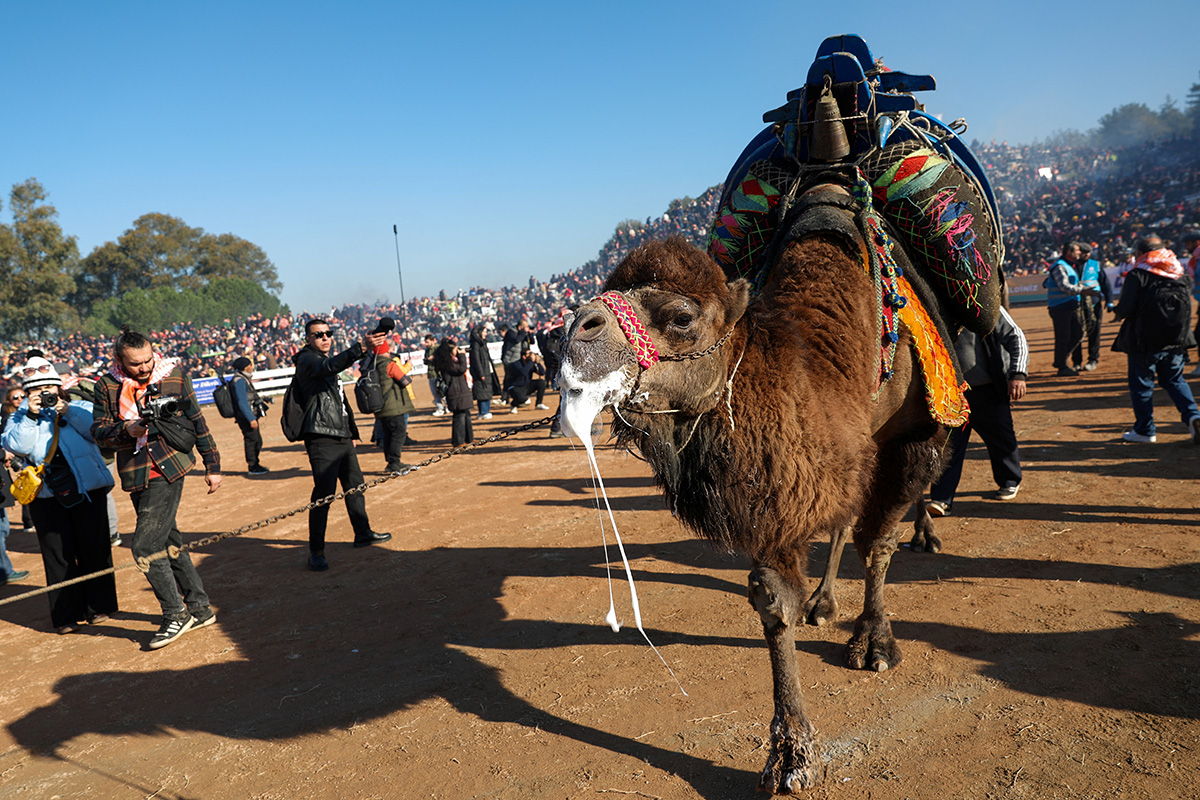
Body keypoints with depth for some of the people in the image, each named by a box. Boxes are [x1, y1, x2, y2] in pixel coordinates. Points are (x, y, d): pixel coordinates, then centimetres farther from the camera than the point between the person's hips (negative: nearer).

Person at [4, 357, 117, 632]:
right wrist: (31, 415, -13)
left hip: (87, 489, -1)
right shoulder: (20, 418, 11)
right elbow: (16, 446, -7)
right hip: (46, 496, 1)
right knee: (57, 555, 3)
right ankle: (67, 615, 12)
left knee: (94, 550, 4)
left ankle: (98, 606, 17)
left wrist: (67, 412, -15)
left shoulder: (81, 408, 8)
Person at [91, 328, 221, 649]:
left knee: (146, 546, -10)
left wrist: (212, 466, 5)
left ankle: (176, 614, 4)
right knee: (169, 542, 12)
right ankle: (200, 608, 24)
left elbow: (198, 424, 3)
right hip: (136, 477, 5)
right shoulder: (107, 386, 3)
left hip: (168, 470, -5)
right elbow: (98, 431, 2)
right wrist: (125, 430, -19)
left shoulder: (175, 377, -3)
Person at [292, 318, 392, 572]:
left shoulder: (327, 361, 21)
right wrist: (361, 348, -44)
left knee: (355, 486, 18)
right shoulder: (306, 360, -7)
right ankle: (316, 551, -3)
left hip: (343, 437, 9)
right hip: (322, 439, -9)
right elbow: (329, 366, -31)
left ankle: (363, 534, 33)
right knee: (324, 493, -10)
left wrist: (351, 430, 27)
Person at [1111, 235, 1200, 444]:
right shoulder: (1180, 273, 7)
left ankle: (1145, 430, 11)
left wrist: (1118, 312, 5)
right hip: (1176, 338, 5)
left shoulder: (1137, 275, -12)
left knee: (1141, 384, 6)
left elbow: (1126, 309, -16)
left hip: (1145, 341, -5)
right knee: (1175, 381, 18)